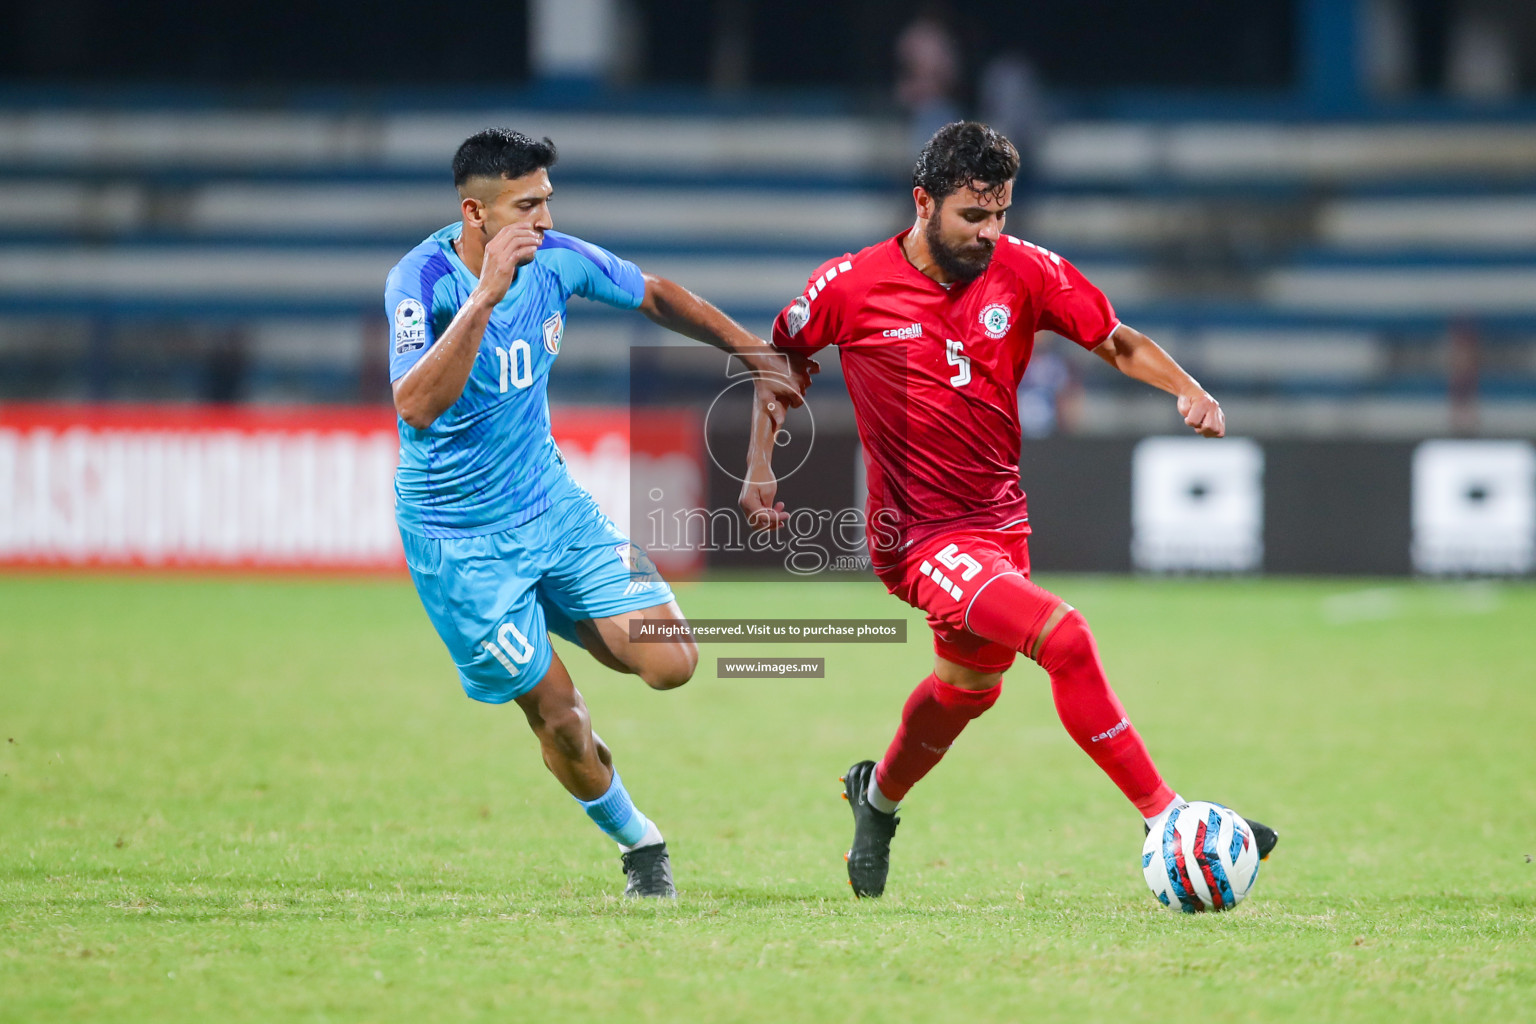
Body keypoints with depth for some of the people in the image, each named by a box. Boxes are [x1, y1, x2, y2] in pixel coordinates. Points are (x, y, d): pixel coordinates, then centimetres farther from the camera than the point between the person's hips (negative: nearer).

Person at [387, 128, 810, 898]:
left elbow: (655, 296, 11)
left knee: (670, 665, -7)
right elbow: (417, 406, -41)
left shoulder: (555, 259, -8)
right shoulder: (421, 280, -25)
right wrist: (485, 296, -46)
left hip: (550, 500, 5)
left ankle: (573, 624, 26)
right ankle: (638, 843, 25)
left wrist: (758, 356, 13)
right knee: (557, 717, -2)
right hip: (458, 537, -5)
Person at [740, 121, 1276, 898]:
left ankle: (877, 799, 56)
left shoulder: (1024, 272, -6)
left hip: (998, 520, 6)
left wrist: (1188, 390, -15)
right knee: (1065, 638, -25)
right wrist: (759, 467, -1)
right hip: (920, 537, -6)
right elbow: (779, 356, 6)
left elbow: (1118, 343, 3)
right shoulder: (852, 286, -12)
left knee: (971, 683, 27)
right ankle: (1167, 821, -20)